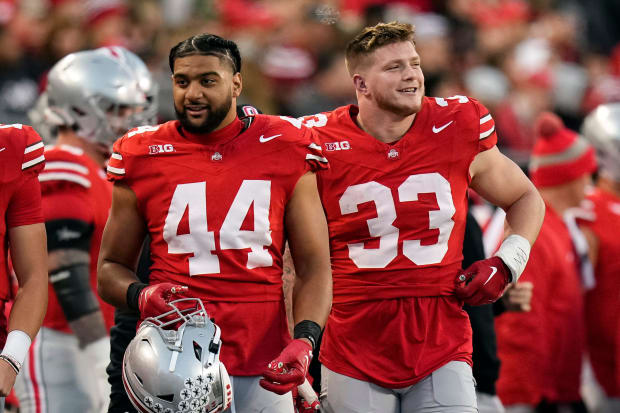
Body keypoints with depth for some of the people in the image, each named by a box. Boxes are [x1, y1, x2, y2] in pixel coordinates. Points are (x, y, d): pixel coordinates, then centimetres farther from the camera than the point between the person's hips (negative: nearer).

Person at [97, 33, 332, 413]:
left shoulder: (284, 153, 4)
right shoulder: (144, 159, 5)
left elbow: (314, 267, 5)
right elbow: (112, 267, 13)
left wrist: (304, 339, -12)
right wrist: (141, 296, -9)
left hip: (261, 370, 0)